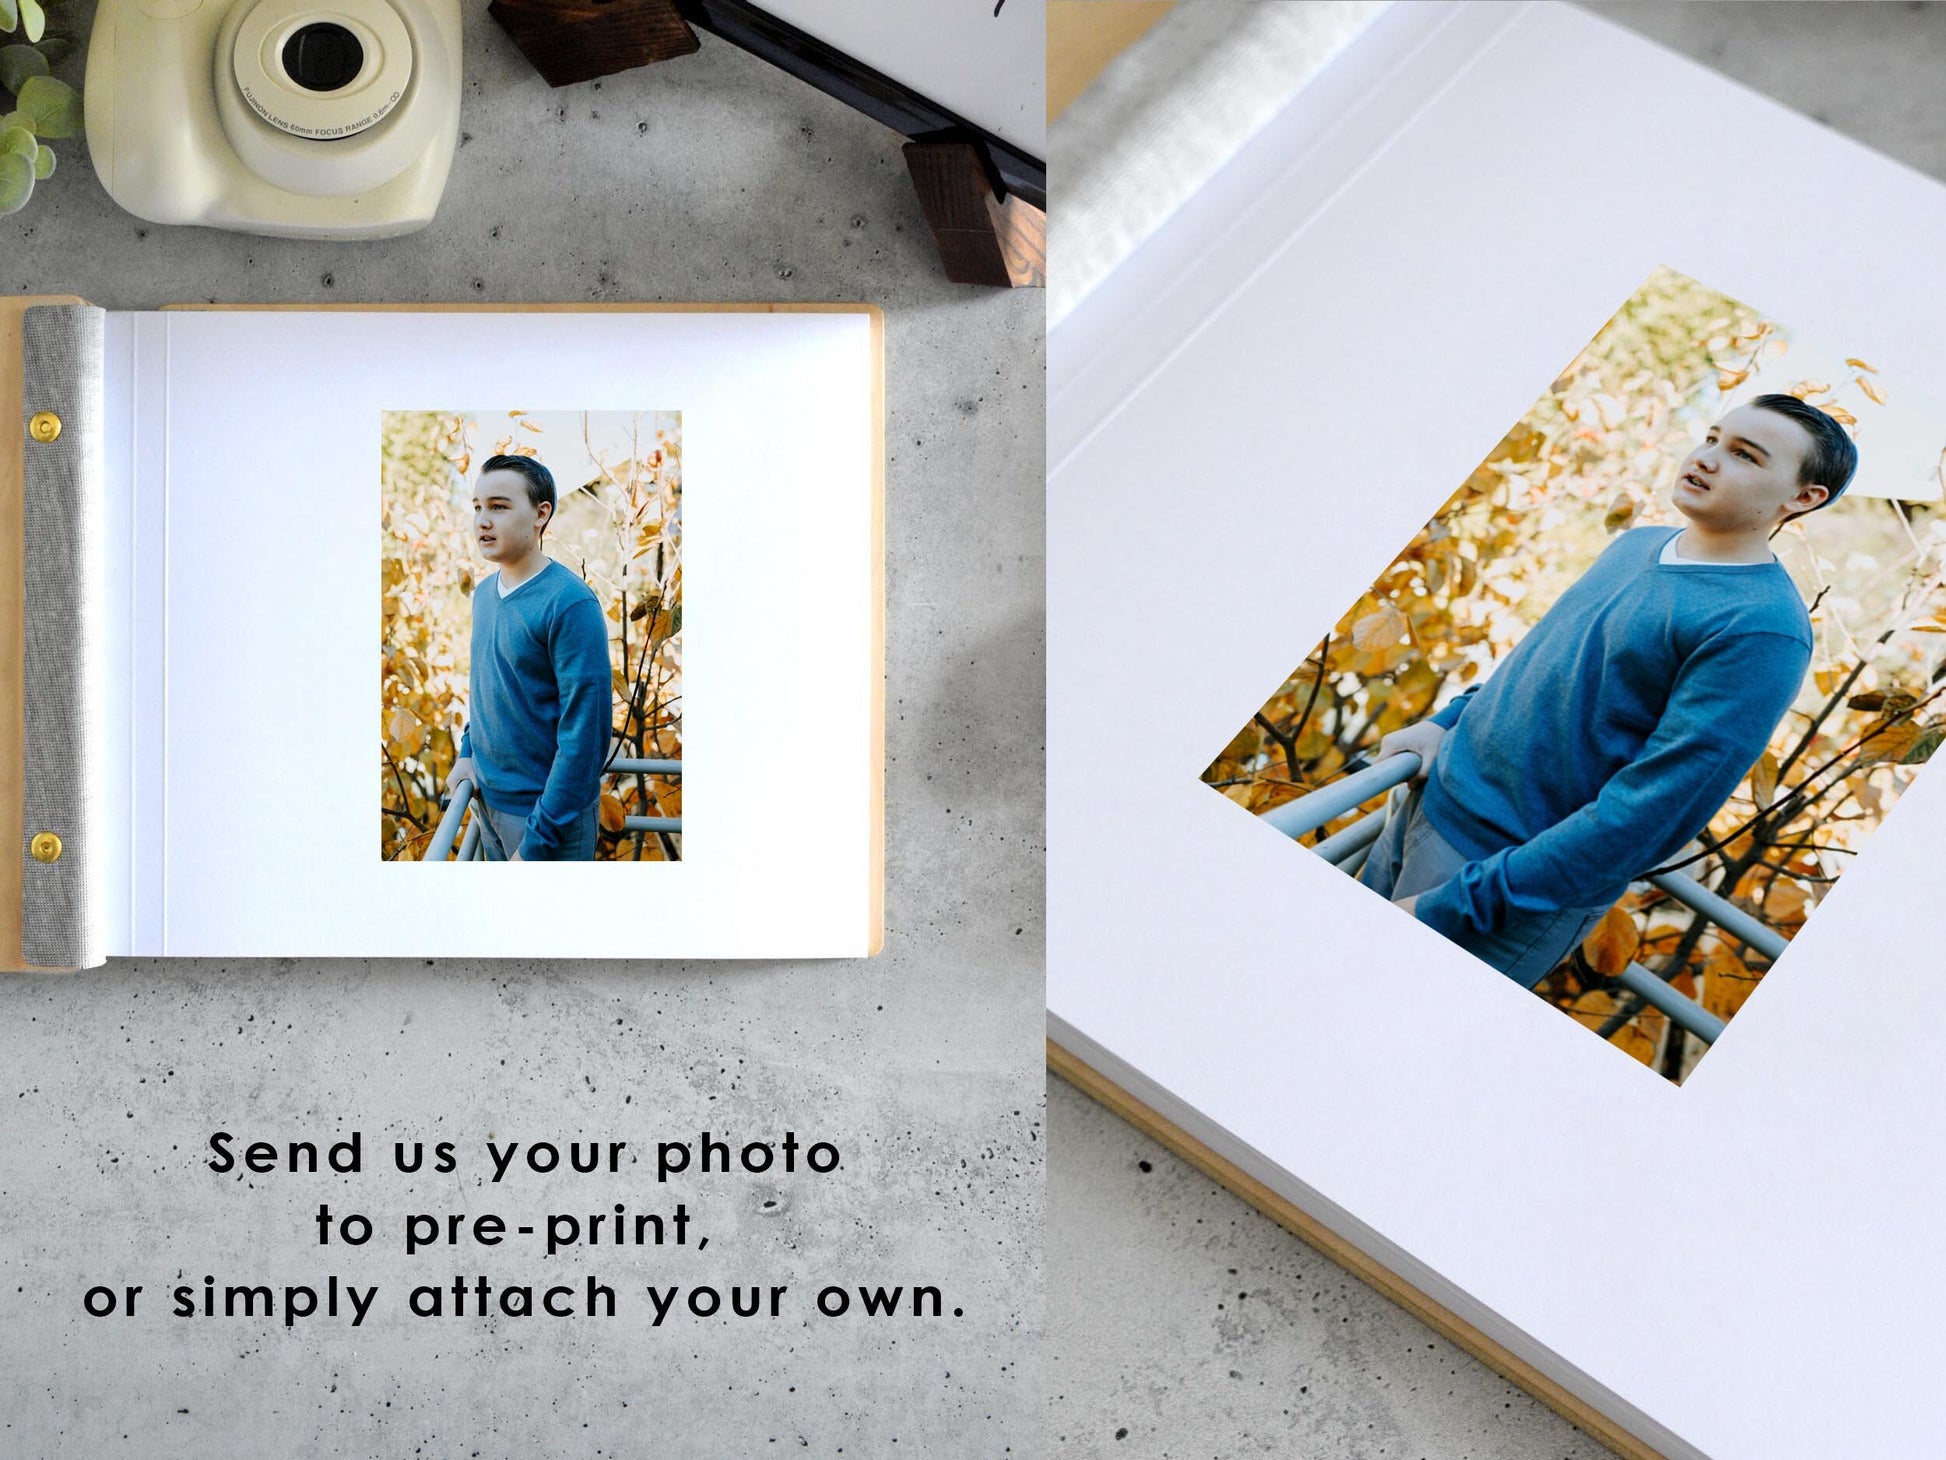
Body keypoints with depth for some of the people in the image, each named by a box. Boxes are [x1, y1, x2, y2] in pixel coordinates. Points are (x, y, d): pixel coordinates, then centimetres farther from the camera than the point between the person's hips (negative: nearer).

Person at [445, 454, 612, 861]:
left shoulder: (570, 604, -20)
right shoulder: (484, 593, 5)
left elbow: (585, 733, -22)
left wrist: (538, 841, -22)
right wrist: (468, 751, 7)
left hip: (549, 812, -7)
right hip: (489, 799, 7)